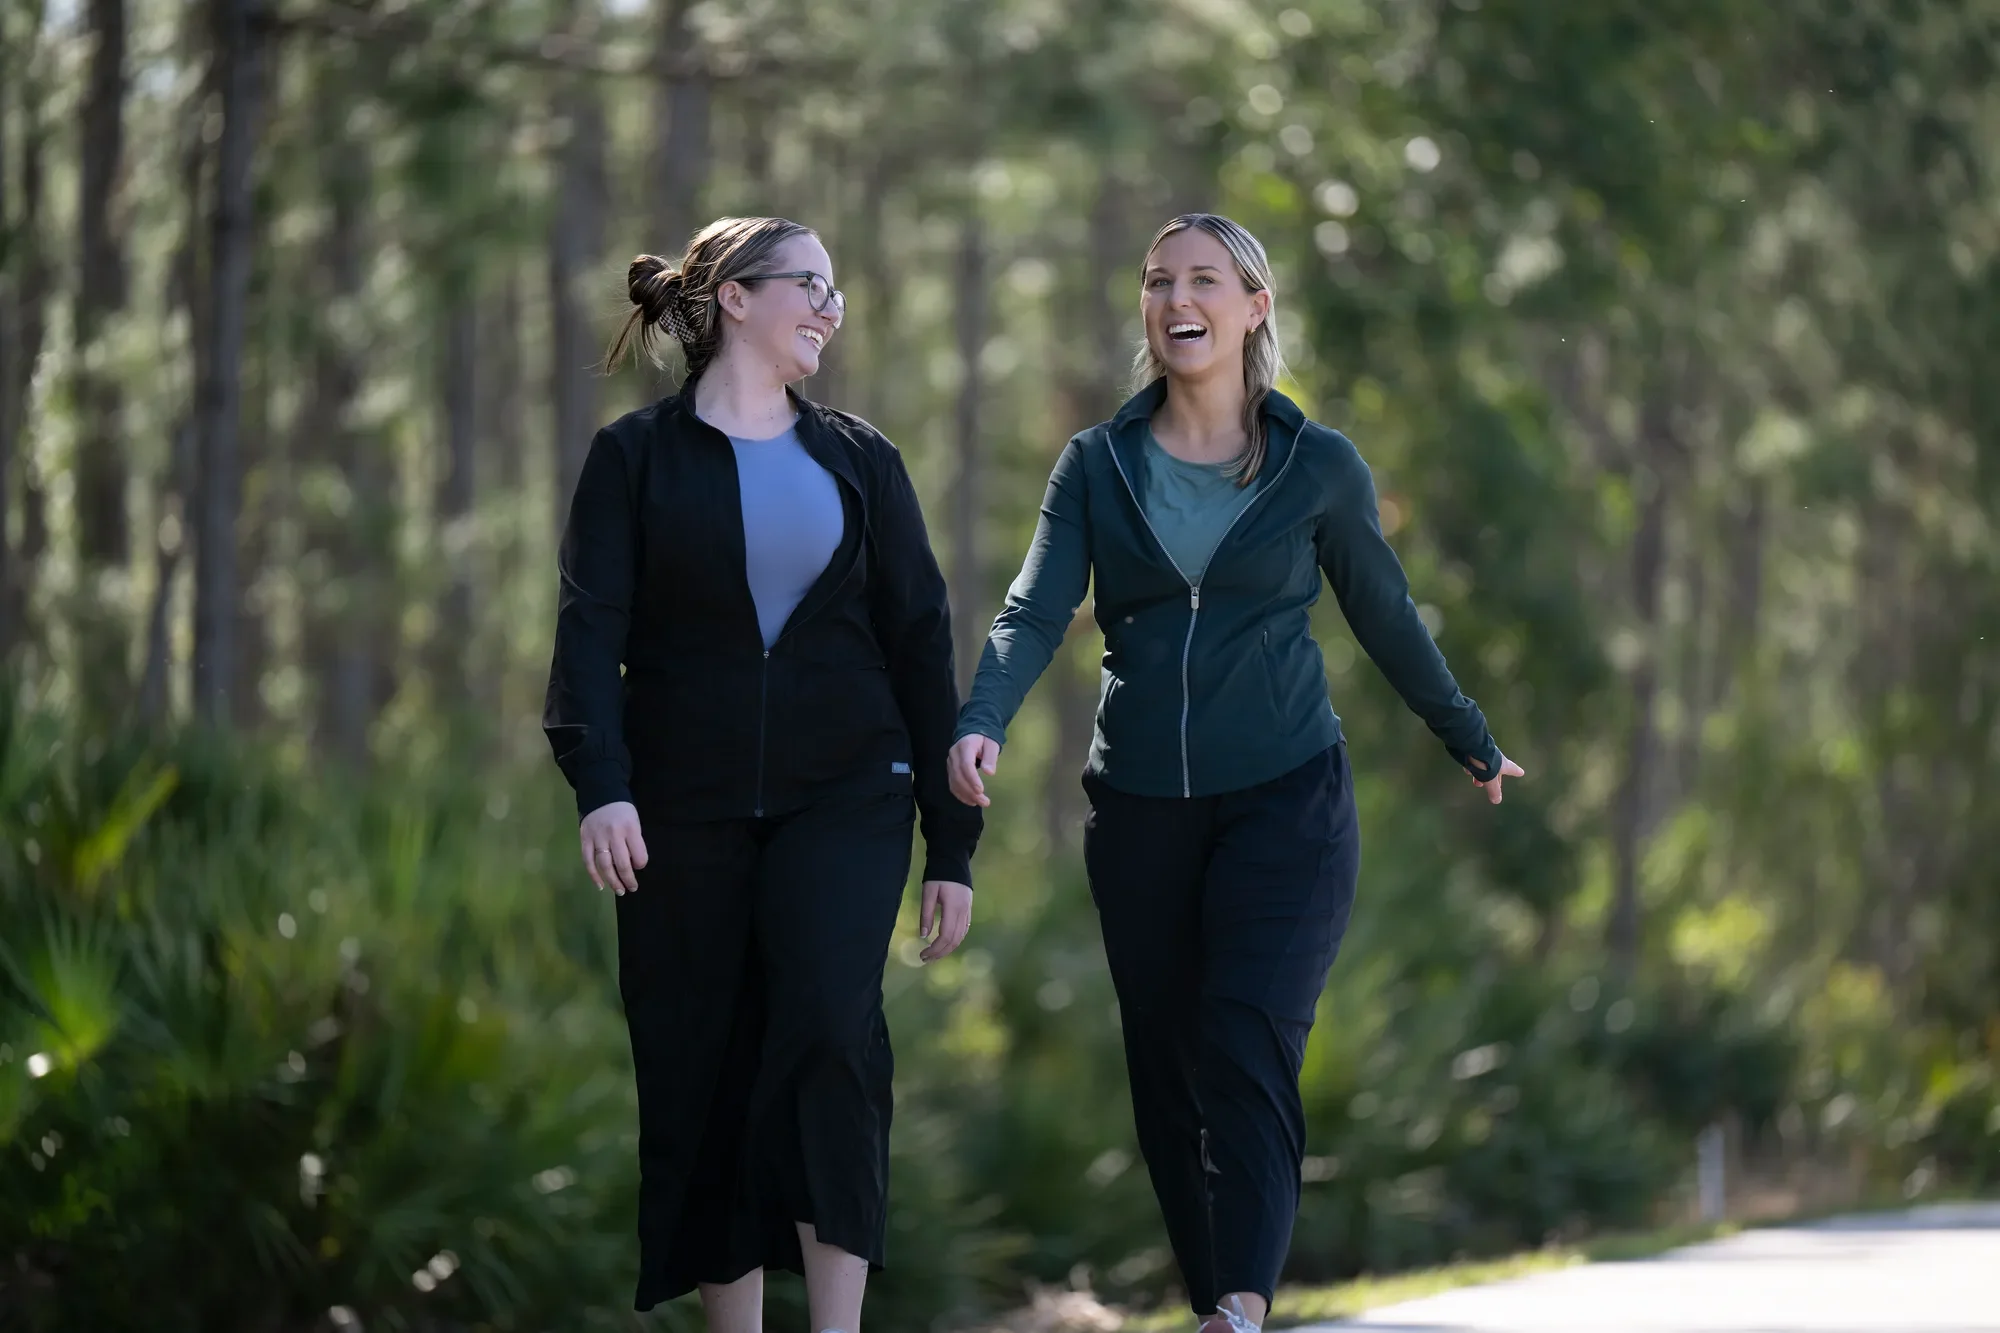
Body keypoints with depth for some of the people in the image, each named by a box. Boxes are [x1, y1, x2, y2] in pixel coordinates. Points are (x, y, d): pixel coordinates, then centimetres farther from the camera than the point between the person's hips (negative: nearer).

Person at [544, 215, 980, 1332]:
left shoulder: (859, 460, 12)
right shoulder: (638, 456, 4)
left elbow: (920, 642, 11)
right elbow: (592, 628, -6)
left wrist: (952, 842, 7)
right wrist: (601, 785, -23)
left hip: (842, 795, 0)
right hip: (685, 807, 0)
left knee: (830, 1028, -20)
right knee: (700, 1074, 0)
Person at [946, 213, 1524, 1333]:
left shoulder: (1320, 466, 3)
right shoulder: (1098, 466, 6)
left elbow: (1386, 616, 15)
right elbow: (1035, 613, -6)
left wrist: (1471, 740, 25)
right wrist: (982, 725, -25)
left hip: (1285, 794, -3)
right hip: (1140, 809, 3)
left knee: (1249, 1046, -19)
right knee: (1168, 1073, 4)